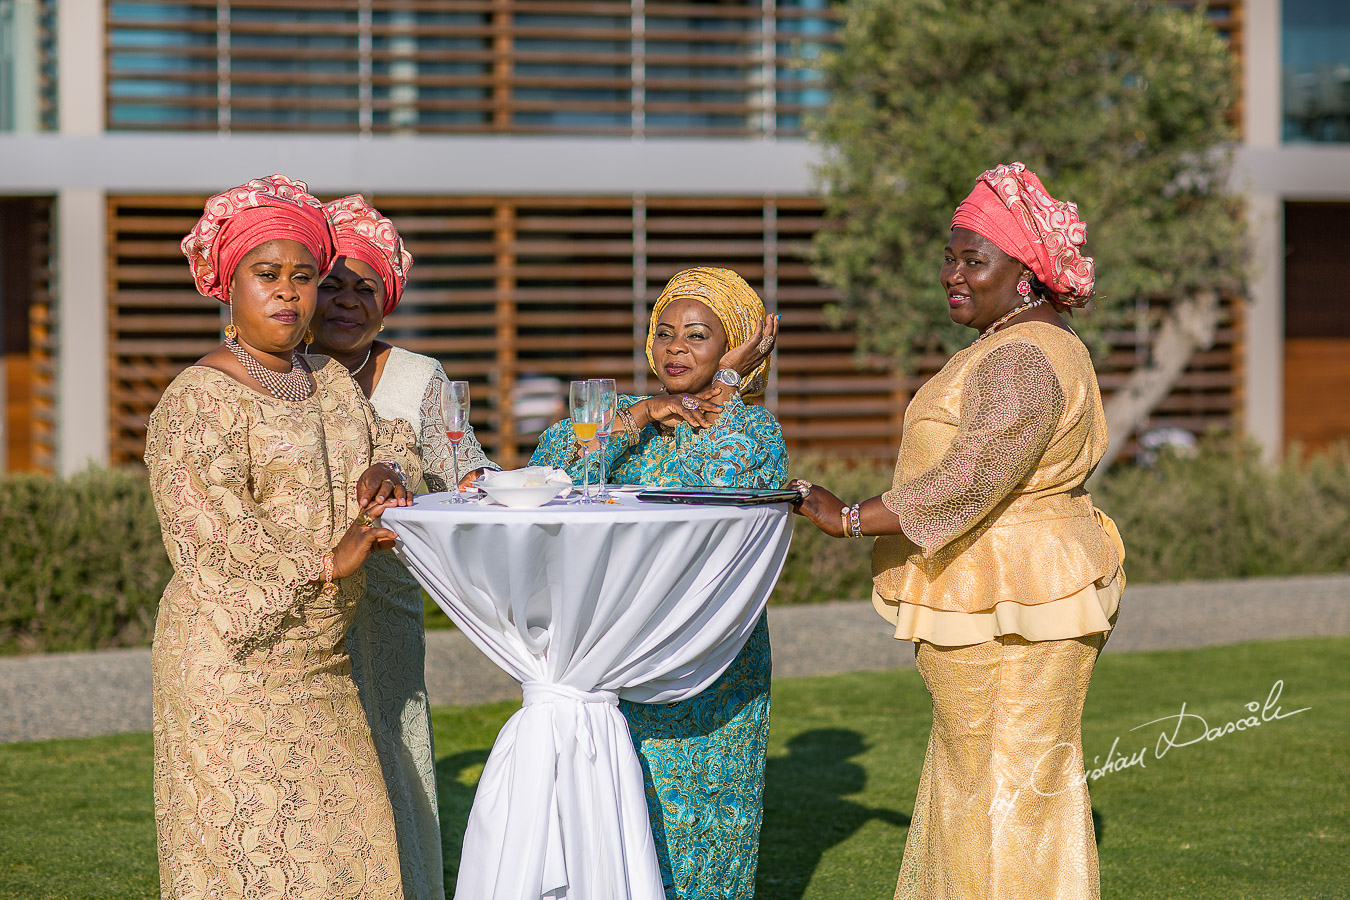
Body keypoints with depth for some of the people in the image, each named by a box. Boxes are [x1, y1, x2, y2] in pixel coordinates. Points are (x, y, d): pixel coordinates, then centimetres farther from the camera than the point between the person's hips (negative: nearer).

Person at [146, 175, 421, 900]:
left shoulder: (330, 382, 13)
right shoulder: (198, 402, -12)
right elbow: (210, 541, -20)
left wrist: (385, 471, -3)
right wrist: (329, 561, -19)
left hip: (321, 667, 8)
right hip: (234, 667, -8)